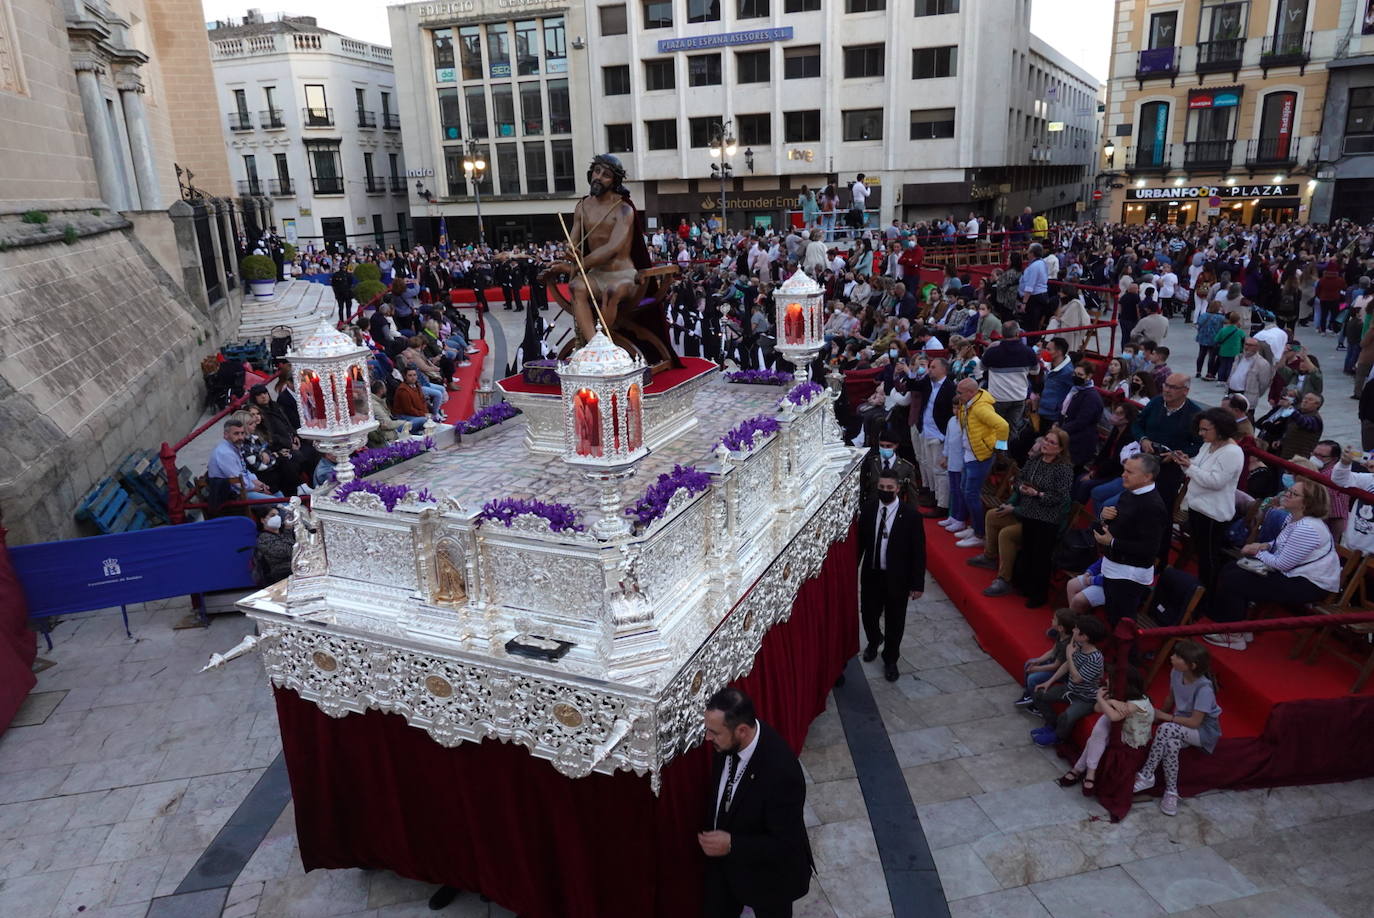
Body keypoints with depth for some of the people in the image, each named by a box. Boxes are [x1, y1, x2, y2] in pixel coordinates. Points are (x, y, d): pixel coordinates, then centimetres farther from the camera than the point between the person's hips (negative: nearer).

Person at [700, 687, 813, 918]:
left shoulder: (781, 772, -39)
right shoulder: (729, 742, -19)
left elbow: (785, 843, -27)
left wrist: (732, 845, -30)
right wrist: (710, 834, 0)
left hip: (768, 874, -5)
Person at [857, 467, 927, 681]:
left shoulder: (910, 515, -14)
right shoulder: (867, 509, -5)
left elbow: (918, 552, -9)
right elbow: (859, 542, 4)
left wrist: (917, 584, -9)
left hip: (897, 577, -3)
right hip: (871, 575, 3)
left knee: (895, 621, 10)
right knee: (868, 614, 17)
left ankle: (890, 660, 33)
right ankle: (874, 641, 50)